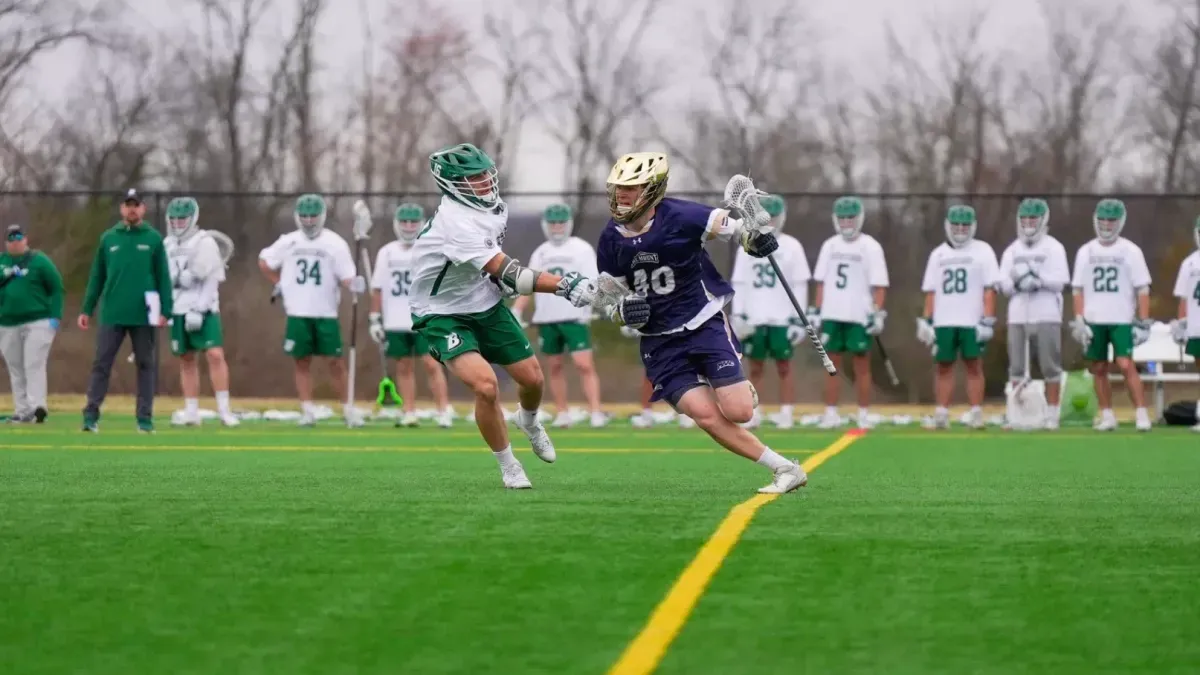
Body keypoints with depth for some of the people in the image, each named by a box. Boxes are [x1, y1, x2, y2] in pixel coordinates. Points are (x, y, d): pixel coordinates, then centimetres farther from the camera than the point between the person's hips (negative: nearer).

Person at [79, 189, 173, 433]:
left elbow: (163, 277, 2)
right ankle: (91, 416, 0)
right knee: (101, 364, -1)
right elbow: (97, 277, 10)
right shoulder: (108, 238, 8)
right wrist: (86, 310, 7)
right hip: (112, 313, 1)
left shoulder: (153, 239, 4)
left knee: (146, 365, 4)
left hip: (144, 315, -1)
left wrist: (165, 311, -6)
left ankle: (145, 417, 10)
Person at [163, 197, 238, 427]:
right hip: (179, 311, 6)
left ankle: (224, 410, -13)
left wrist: (199, 310, -16)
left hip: (203, 310, -6)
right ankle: (191, 412, 10)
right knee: (187, 361, 6)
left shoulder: (204, 243, -6)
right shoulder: (168, 245, 13)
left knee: (215, 355, -15)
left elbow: (210, 281, -11)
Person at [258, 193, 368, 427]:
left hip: (326, 314, -2)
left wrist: (354, 284, -28)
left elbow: (346, 277, -6)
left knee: (335, 362, -2)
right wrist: (280, 285, 11)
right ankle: (307, 411, 8)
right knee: (301, 362, 3)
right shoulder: (288, 242, 5)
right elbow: (264, 262, 19)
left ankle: (347, 409, 7)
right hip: (297, 313, 2)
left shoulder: (335, 243, -2)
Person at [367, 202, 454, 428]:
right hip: (395, 323, 3)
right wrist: (374, 318, 6)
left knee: (431, 364, -9)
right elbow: (377, 288, 10)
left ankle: (444, 411, -7)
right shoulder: (386, 253, 8)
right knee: (403, 367, 6)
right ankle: (409, 414, 10)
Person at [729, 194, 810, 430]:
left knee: (784, 367, 1)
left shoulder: (791, 247, 1)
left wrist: (798, 319, -6)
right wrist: (738, 316, 1)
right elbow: (739, 284, 9)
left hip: (782, 319, -2)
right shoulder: (747, 247, 8)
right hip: (754, 320, 3)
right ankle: (753, 414, 9)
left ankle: (786, 414, 5)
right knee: (755, 368, 5)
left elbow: (800, 285, 0)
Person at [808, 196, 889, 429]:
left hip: (859, 316, -4)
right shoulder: (830, 246, 10)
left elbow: (879, 285, -6)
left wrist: (878, 314, -12)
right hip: (832, 315, 4)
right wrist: (816, 311, 8)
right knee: (832, 365, 5)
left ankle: (864, 414, 6)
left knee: (861, 366, 1)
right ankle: (831, 413, 9)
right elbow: (821, 282, 13)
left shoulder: (870, 247, -3)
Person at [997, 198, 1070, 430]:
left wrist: (1038, 278, -18)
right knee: (1016, 367, 4)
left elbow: (1059, 282, -6)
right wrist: (1017, 281, -13)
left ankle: (1052, 415, 3)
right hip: (1018, 316, 4)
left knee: (1050, 367, -2)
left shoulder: (1053, 248, 2)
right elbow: (1004, 284, 6)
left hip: (1046, 315, -4)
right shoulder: (1012, 251, 13)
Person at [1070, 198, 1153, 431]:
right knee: (1099, 368, 5)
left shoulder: (1130, 251, 1)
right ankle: (1107, 416, 13)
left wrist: (1144, 322, -5)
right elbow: (1077, 289, 9)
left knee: (1126, 366, -13)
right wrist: (1078, 321, 1)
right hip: (1093, 320, 3)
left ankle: (1141, 414, -11)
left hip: (1122, 320, -3)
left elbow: (1142, 289, 0)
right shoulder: (1086, 252, 8)